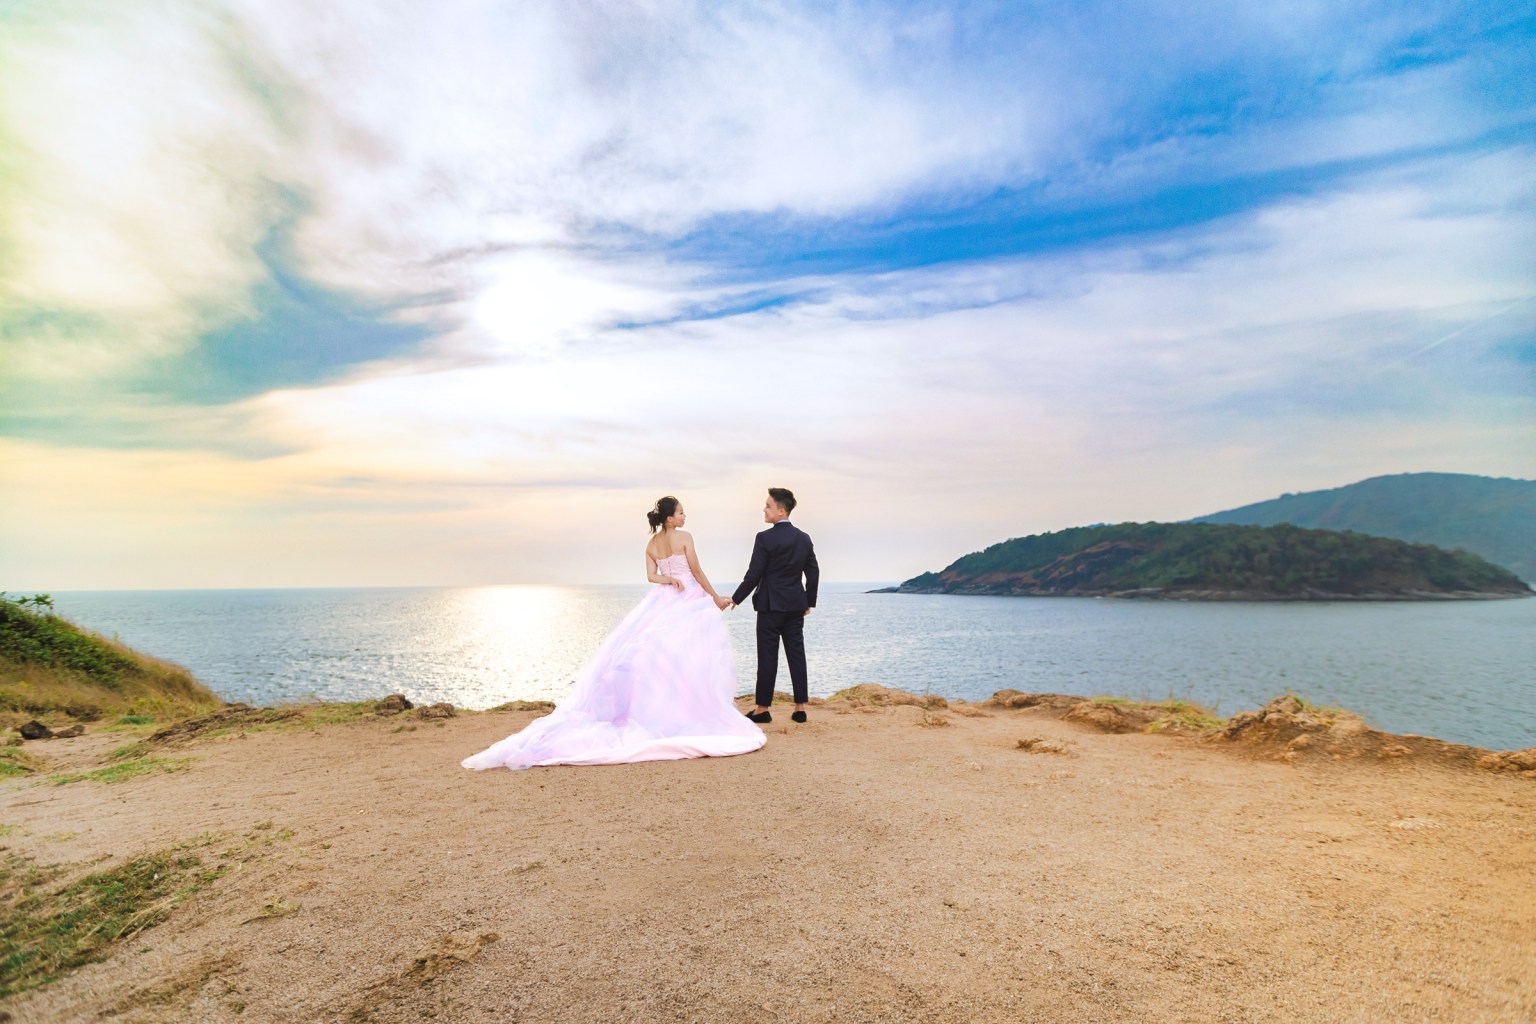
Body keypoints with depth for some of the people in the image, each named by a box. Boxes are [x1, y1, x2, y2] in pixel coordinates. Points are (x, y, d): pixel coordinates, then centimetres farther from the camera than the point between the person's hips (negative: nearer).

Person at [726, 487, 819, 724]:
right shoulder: (804, 538, 7)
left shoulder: (765, 538, -12)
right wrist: (809, 602, 19)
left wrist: (735, 599, -1)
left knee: (767, 657, 1)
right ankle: (800, 707, 11)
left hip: (770, 605, -6)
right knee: (796, 654, 8)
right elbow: (813, 573, 9)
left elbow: (754, 575, -12)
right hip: (796, 605, 6)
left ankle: (763, 709, 8)